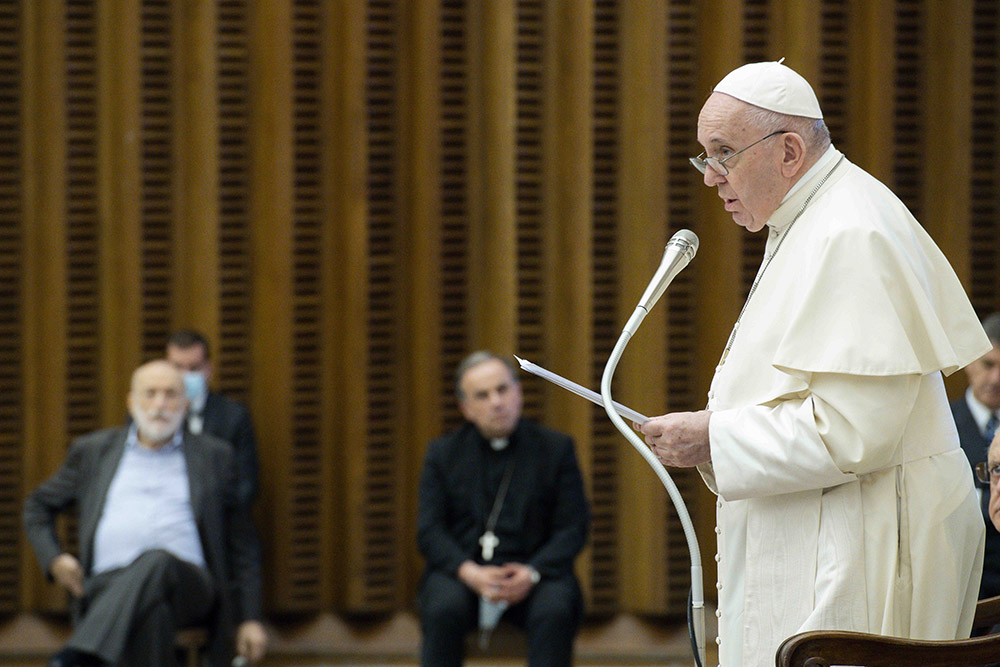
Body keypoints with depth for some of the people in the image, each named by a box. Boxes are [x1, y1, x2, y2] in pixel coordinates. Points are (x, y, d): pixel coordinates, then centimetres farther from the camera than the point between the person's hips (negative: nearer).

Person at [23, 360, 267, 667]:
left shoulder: (214, 456, 20)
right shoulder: (93, 451, 22)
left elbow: (243, 547, 19)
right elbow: (37, 506, 30)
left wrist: (249, 619, 9)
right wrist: (54, 558, 10)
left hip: (187, 585, -1)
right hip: (107, 585, 1)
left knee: (156, 562, -39)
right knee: (152, 612, -38)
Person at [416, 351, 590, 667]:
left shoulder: (557, 448, 8)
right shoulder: (443, 454, 11)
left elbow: (573, 527, 2)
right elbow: (429, 530, 3)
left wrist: (532, 572, -17)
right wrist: (469, 572, -17)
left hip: (534, 570, -1)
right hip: (462, 568, 1)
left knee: (555, 611, -33)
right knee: (444, 608, -33)